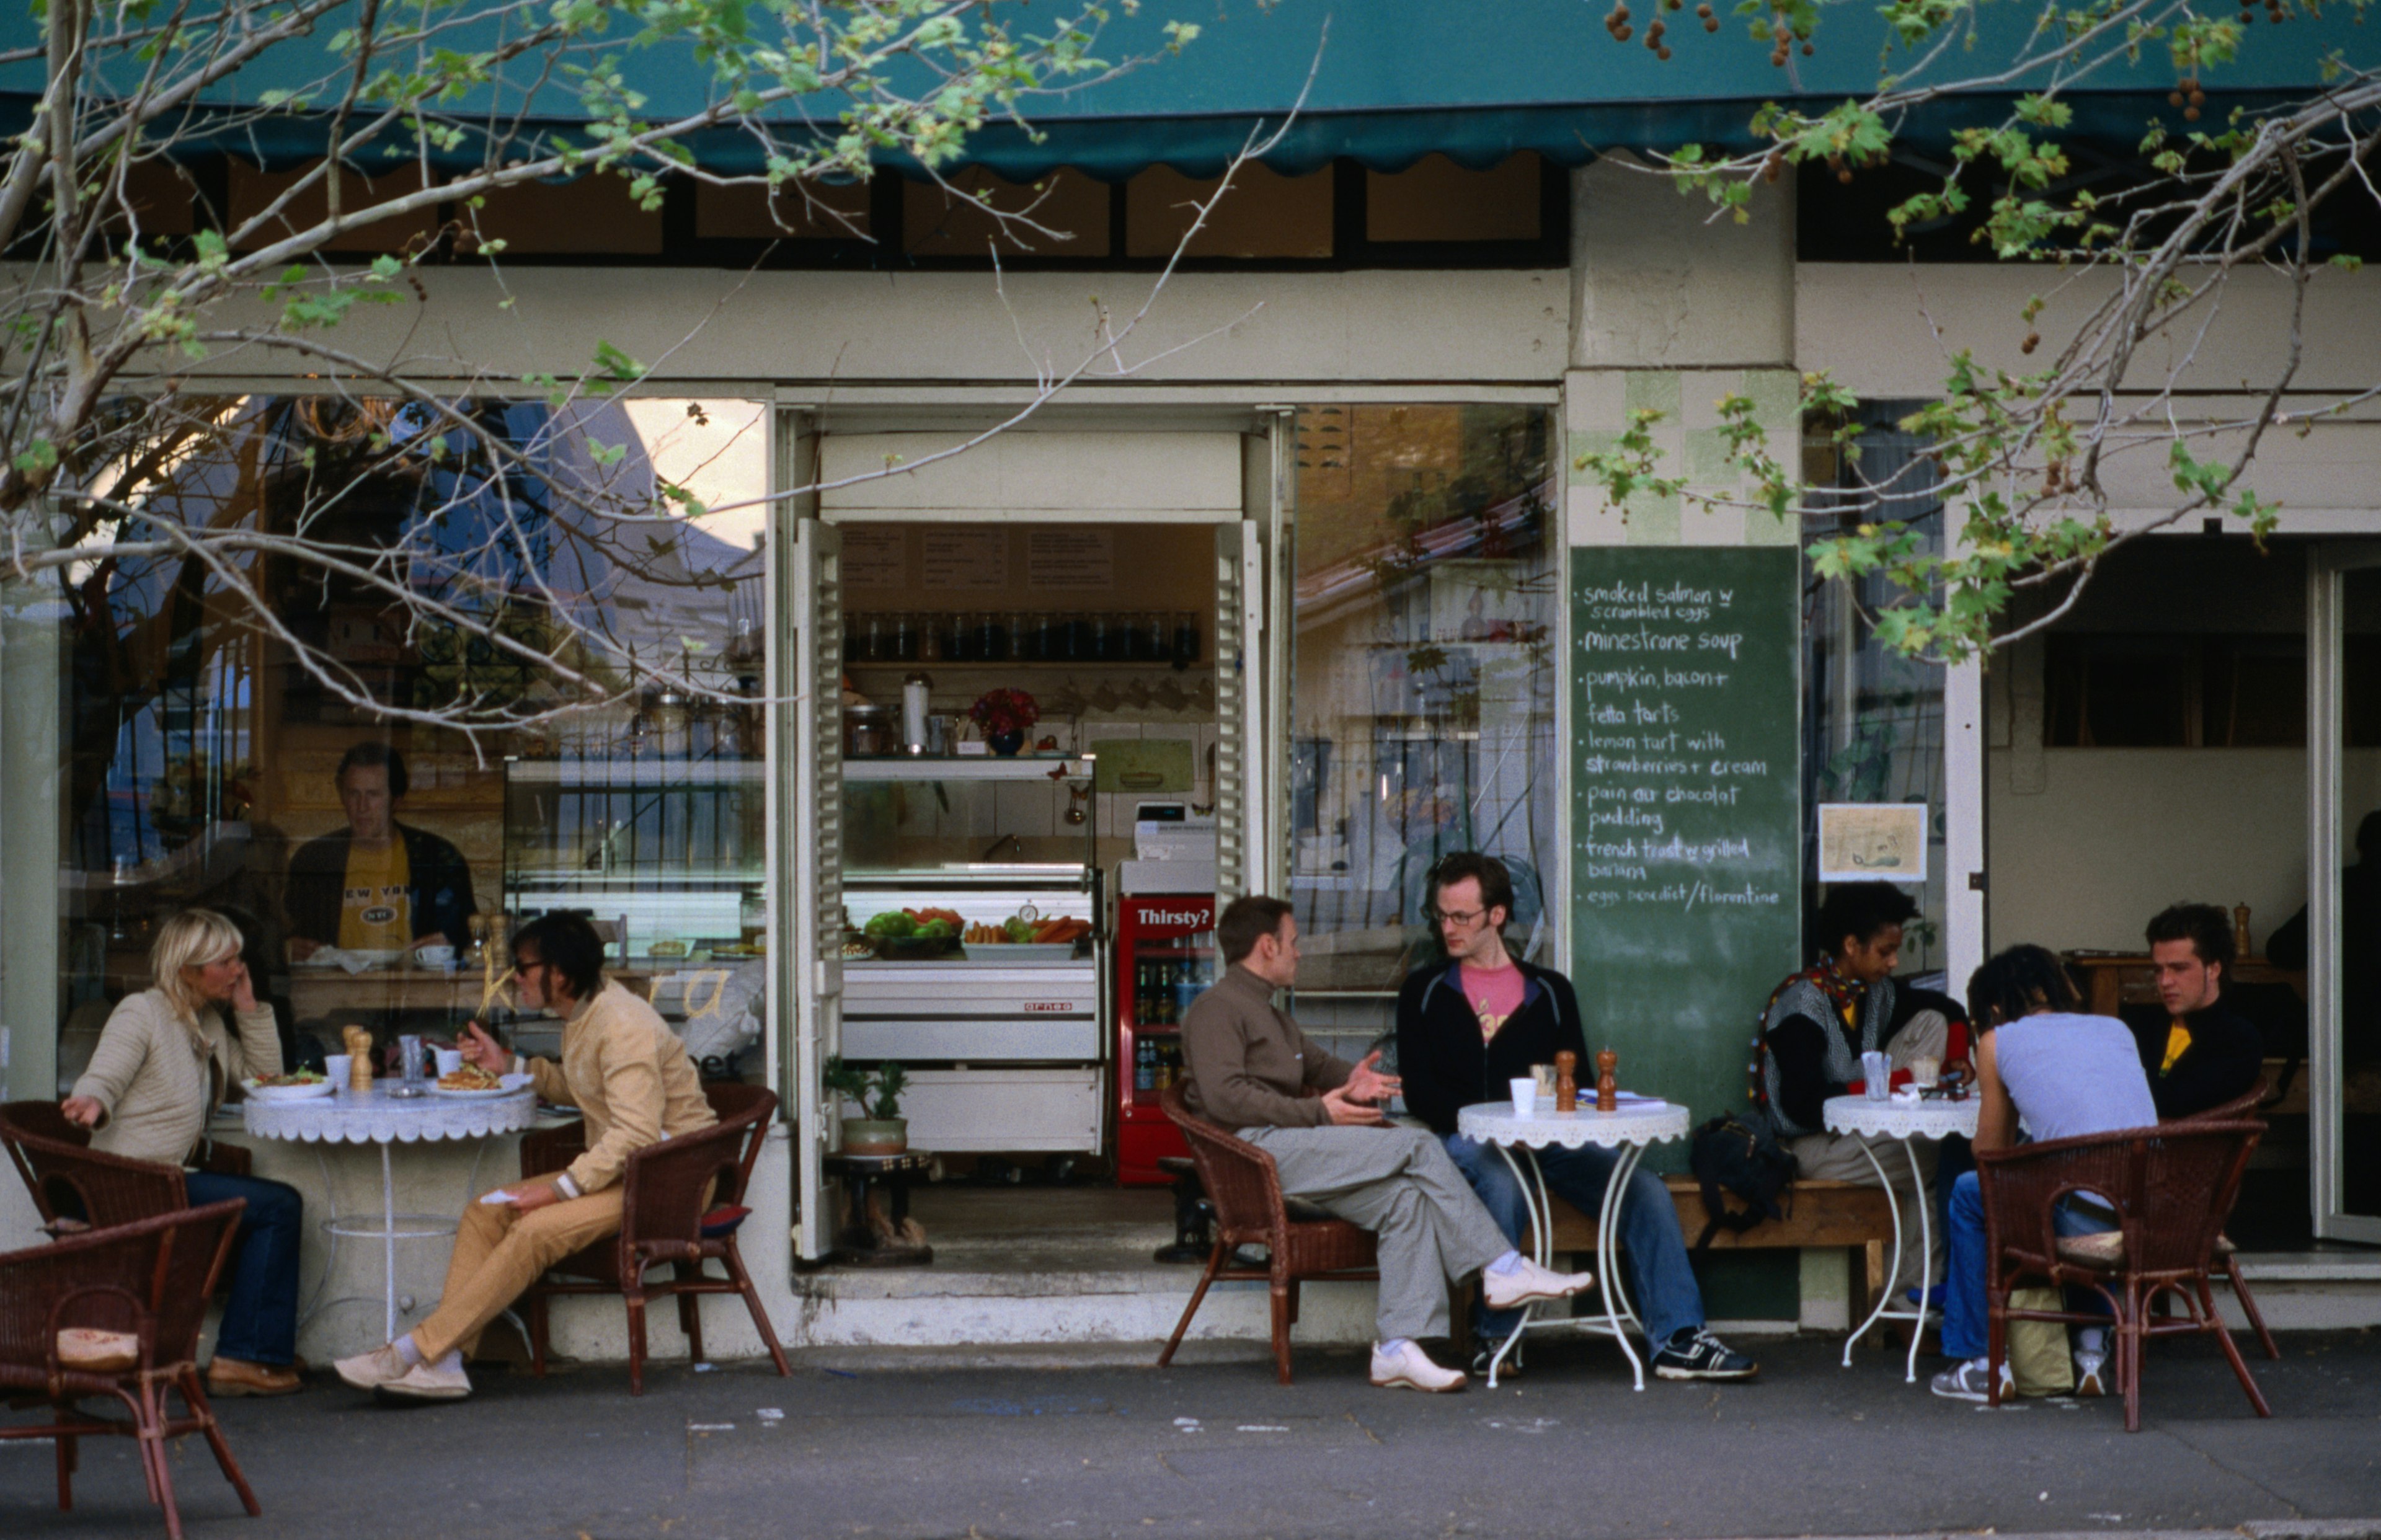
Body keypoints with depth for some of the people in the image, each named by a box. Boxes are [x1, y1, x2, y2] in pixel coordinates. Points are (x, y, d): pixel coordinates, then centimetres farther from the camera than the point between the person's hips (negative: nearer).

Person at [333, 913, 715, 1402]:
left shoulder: (622, 1025, -20)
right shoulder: (582, 1016, 10)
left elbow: (637, 1131, -27)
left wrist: (559, 1189, -28)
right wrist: (510, 1066, 14)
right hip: (618, 1168, 10)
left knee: (537, 1229, -27)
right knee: (485, 1214, -6)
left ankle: (417, 1352, -24)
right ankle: (444, 1364, -16)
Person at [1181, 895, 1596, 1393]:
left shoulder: (1265, 1014, 30)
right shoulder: (1215, 1010, -2)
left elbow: (1314, 1062, 39)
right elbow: (1226, 1097, -15)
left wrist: (1349, 1080, 12)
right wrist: (1319, 1113, -16)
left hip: (1293, 1152, 10)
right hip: (1259, 1149, -10)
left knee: (1404, 1197, -15)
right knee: (1418, 1146, -17)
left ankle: (1397, 1347, -21)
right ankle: (1502, 1268, -12)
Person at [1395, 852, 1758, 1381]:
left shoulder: (1549, 991, 18)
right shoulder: (1426, 991, 13)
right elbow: (1420, 1094, 3)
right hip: (1469, 1140, -3)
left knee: (1645, 1188, -21)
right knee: (1503, 1183, -38)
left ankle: (1678, 1339, -23)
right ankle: (1497, 1339, -26)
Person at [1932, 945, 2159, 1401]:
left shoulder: (1998, 1041, 12)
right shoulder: (2116, 1029, 23)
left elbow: (1991, 1151, 21)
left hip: (2087, 1222, -5)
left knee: (1969, 1193, 23)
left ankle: (1982, 1361, 25)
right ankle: (2092, 1349, 32)